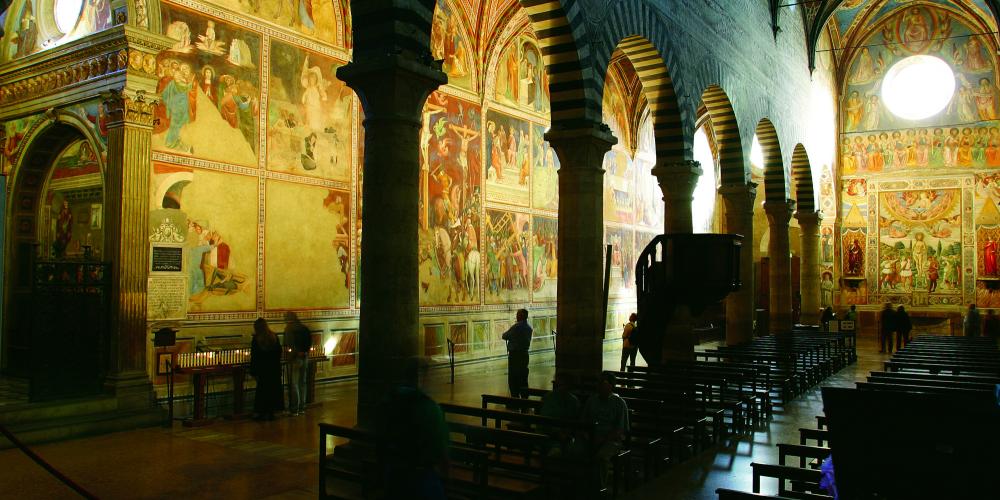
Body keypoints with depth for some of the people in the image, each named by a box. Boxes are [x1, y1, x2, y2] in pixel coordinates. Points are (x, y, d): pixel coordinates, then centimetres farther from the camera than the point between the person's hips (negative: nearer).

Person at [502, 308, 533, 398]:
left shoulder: (517, 326, -16)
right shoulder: (529, 327, 8)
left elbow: (504, 336, -10)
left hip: (514, 354, -7)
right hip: (524, 353, 7)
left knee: (513, 377, -1)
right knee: (523, 376, 14)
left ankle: (515, 397, -2)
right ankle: (524, 396, 18)